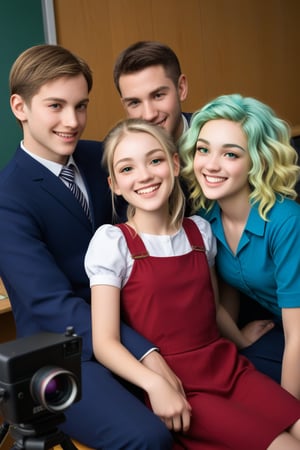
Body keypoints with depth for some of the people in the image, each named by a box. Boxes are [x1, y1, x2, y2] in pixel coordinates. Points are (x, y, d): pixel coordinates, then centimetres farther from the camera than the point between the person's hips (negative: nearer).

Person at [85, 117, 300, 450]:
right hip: (175, 387, -5)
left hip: (227, 366, 5)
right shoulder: (112, 242, -7)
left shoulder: (200, 230, 7)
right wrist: (155, 384, -25)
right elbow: (105, 342, -12)